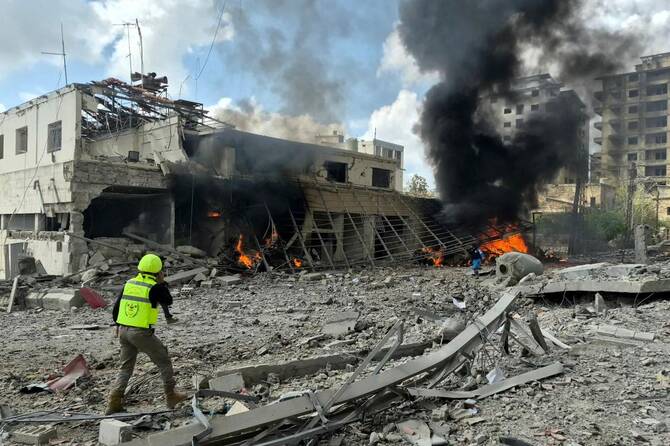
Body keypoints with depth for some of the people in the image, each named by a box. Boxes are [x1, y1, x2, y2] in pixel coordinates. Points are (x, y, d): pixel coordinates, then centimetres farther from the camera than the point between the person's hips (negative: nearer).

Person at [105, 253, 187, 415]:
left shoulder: (129, 283, 6)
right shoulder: (155, 287, -12)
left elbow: (116, 307, 11)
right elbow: (168, 301, 5)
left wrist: (118, 325, 25)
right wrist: (162, 282, 8)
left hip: (124, 331, 6)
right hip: (142, 333, -6)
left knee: (126, 367, 17)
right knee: (164, 362, 11)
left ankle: (114, 403, 9)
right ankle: (171, 396, 17)